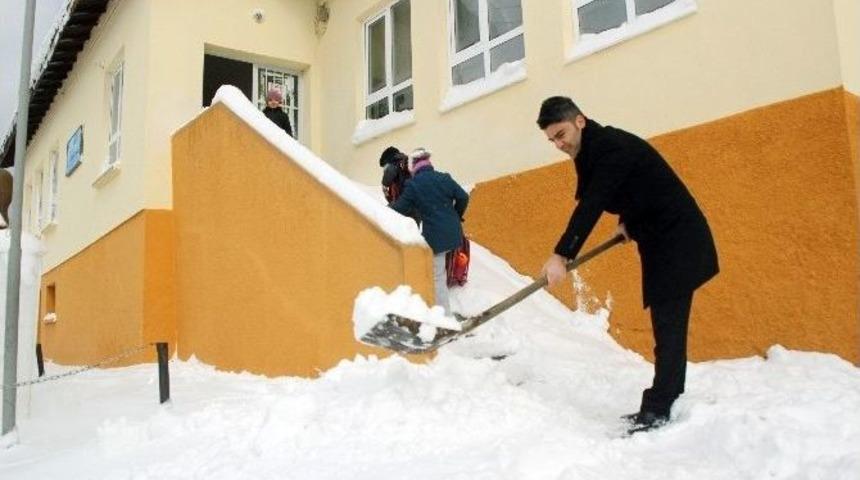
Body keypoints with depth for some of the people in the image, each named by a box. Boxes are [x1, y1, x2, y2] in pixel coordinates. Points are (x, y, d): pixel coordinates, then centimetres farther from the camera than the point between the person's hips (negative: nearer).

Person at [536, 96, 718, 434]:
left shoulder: (611, 148, -20)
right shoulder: (594, 150, 10)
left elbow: (591, 206, -30)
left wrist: (562, 254, -34)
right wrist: (628, 223, 16)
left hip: (678, 242, -10)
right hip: (660, 242, 10)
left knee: (668, 328, -11)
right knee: (666, 326, 11)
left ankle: (659, 411, -9)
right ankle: (664, 406, 18)